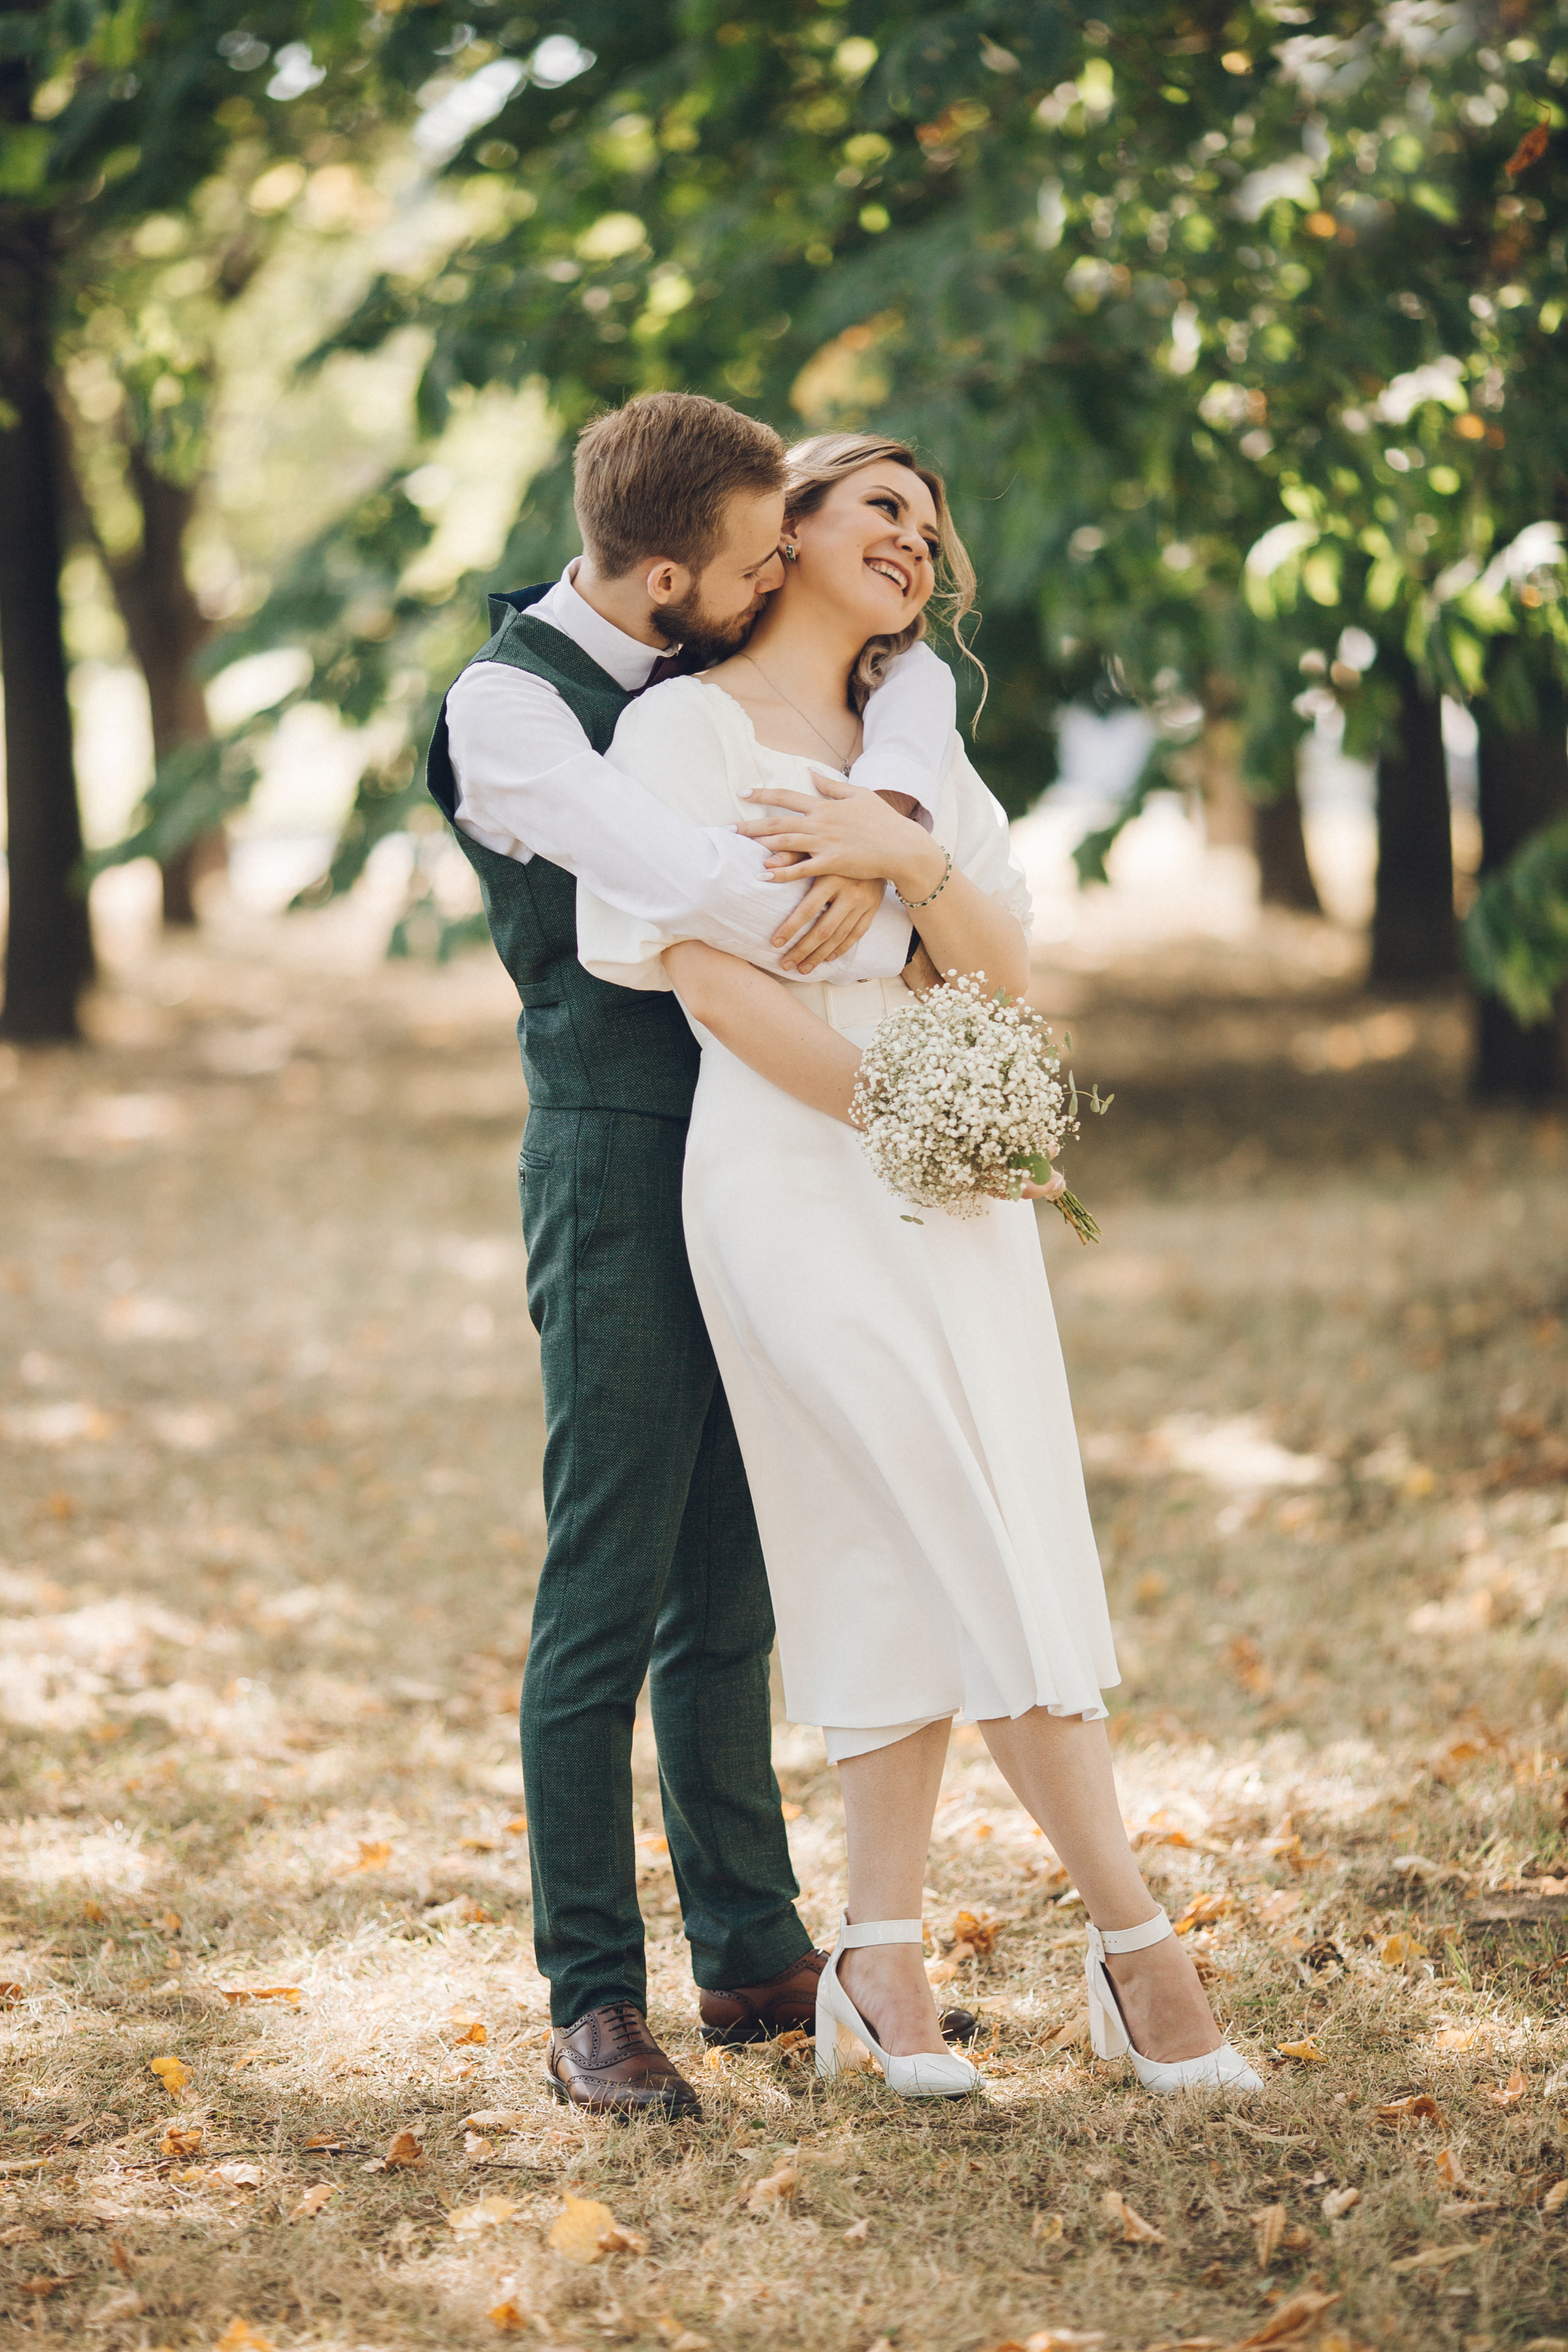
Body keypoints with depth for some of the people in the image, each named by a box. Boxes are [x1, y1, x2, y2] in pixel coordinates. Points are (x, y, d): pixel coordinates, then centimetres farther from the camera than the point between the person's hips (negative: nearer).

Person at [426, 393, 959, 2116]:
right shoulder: (506, 703, -13)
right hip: (618, 1159, -7)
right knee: (608, 1594, -5)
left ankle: (754, 1953, 21)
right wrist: (883, 943, -15)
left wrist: (880, 824, -21)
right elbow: (691, 888, -27)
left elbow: (906, 670, -1)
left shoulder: (715, 662, 10)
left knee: (730, 1585, 13)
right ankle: (593, 2003, 1)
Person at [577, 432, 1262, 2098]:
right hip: (791, 1170, -6)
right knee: (987, 1556, -10)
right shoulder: (684, 727, 0)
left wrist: (911, 856, -14)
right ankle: (1134, 1944, -6)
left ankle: (882, 1960, 9)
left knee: (920, 1565, 2)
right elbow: (711, 975, -10)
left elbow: (1005, 969, 6)